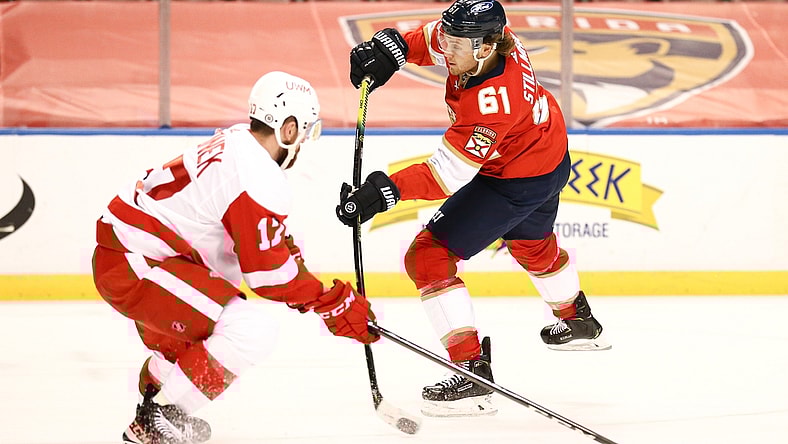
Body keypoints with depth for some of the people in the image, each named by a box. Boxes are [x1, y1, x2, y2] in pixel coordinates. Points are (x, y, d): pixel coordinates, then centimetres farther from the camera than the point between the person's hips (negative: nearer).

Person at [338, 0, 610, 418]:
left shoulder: (491, 101, -40)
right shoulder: (493, 37, -17)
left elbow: (448, 174, -39)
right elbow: (432, 38, 3)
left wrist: (388, 189, -48)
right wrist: (391, 46, -14)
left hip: (517, 181, -10)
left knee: (428, 256, -12)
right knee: (531, 242, 37)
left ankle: (472, 374, -16)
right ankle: (578, 322, 64)